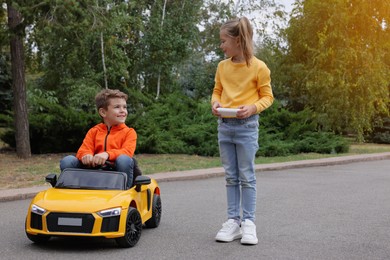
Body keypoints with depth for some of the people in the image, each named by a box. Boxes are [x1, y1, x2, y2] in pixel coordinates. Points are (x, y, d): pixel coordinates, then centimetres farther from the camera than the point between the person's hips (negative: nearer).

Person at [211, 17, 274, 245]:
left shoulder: (259, 67, -7)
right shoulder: (222, 66, 7)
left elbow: (267, 97, -2)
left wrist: (253, 108, -20)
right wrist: (215, 102, -6)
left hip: (247, 125, -5)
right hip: (224, 125, 5)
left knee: (247, 177, 0)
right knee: (231, 176, 8)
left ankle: (248, 223, 7)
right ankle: (233, 221, 13)